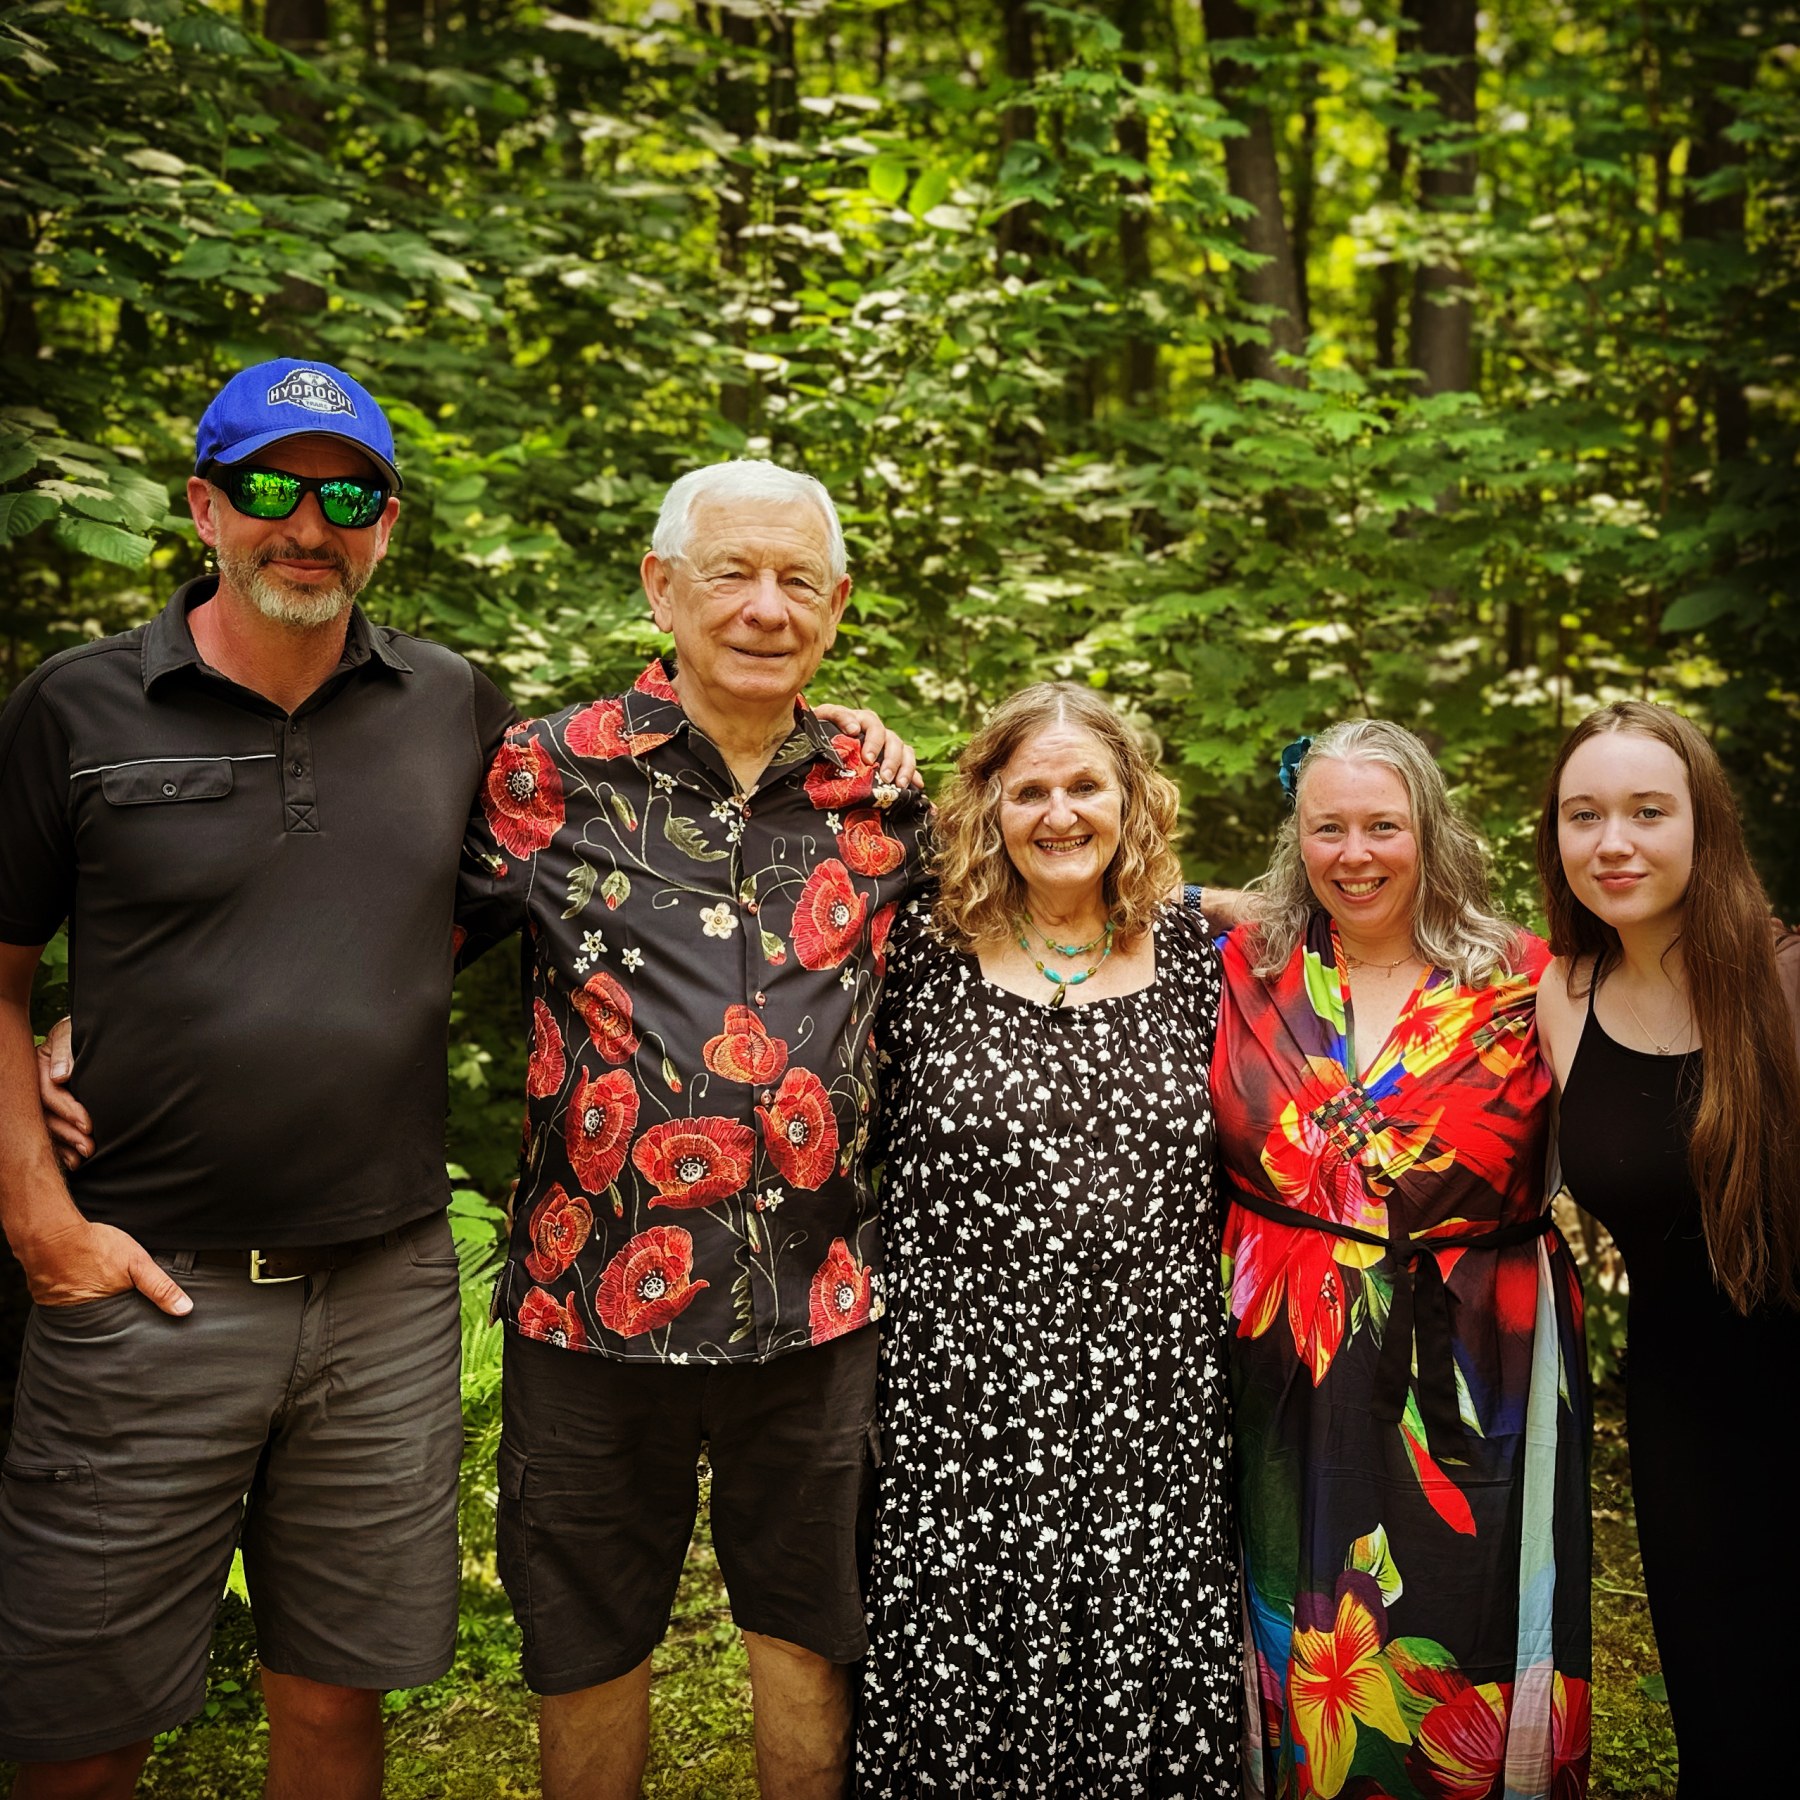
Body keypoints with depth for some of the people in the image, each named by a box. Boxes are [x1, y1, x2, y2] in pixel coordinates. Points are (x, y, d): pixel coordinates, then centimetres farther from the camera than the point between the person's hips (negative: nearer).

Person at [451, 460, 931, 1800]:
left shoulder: (877, 797, 4)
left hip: (820, 1306, 2)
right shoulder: (550, 773, -4)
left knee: (815, 1635, 17)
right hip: (595, 1297, -1)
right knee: (588, 1647, 16)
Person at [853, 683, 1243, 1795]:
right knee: (957, 1710, 6)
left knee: (1154, 1711, 8)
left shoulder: (1197, 959, 7)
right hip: (966, 1418, -1)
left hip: (1156, 1416, 2)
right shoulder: (922, 960, 1)